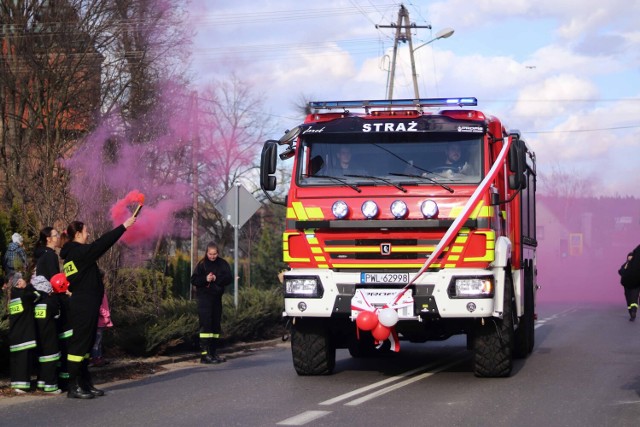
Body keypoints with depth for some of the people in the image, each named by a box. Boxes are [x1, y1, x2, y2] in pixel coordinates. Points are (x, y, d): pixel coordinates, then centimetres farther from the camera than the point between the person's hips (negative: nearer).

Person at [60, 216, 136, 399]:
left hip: (81, 305, 10)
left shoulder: (72, 253, 15)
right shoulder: (80, 252, -13)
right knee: (80, 344, -8)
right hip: (84, 306, -10)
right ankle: (74, 387, -7)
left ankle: (85, 384, 17)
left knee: (85, 344, 12)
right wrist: (124, 226, -13)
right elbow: (101, 244, -17)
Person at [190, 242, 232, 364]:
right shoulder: (202, 264, -2)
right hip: (204, 297, -4)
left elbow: (228, 279, -1)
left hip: (217, 297, 4)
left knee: (216, 325, 9)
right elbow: (194, 280, -4)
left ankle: (213, 353, 18)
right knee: (206, 323, -13)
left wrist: (216, 279, -17)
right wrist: (205, 279, -20)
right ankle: (204, 354, -15)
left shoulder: (223, 264, 6)